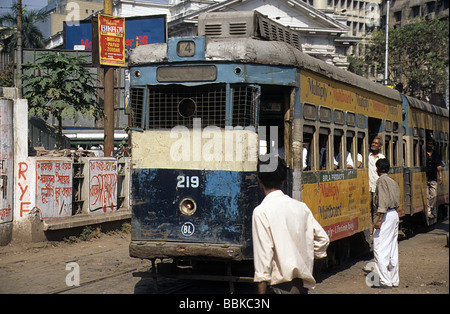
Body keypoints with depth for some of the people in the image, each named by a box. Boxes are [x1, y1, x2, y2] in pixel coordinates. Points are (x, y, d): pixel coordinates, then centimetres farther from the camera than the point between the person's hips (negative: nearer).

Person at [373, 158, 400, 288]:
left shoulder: (381, 180, -10)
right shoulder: (393, 182, 16)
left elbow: (383, 201, -19)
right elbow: (397, 201, 15)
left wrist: (379, 220, -22)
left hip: (386, 215, -9)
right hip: (394, 214, 9)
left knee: (380, 249, -8)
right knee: (392, 248, 13)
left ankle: (385, 281, -11)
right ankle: (394, 280, 17)